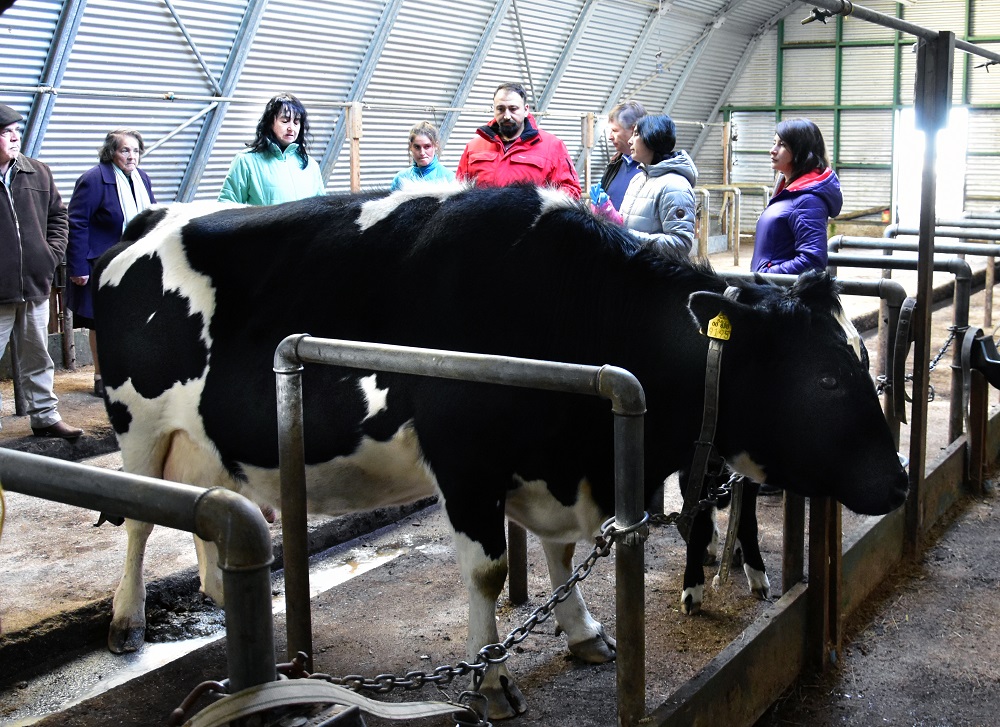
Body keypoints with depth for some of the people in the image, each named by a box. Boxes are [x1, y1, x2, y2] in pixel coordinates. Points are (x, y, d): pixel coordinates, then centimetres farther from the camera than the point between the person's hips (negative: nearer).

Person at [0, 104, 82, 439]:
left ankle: (44, 415, 28)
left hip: (35, 285, 5)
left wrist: (52, 253, 4)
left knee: (38, 357, 16)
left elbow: (58, 215, 16)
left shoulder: (38, 173, 6)